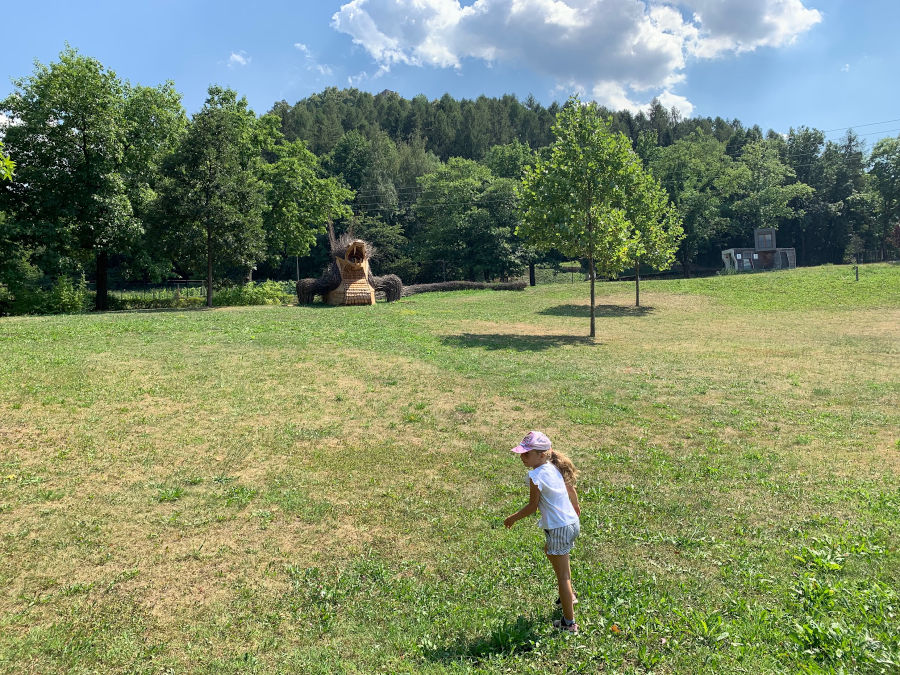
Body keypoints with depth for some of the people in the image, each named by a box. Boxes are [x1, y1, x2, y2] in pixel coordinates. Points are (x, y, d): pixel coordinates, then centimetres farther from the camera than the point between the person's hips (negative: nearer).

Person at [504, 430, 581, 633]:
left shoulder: (536, 476, -22)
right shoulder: (554, 467, 2)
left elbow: (532, 506, -15)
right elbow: (571, 489, 16)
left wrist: (513, 518, 0)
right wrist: (576, 507, 34)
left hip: (559, 528, -9)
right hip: (572, 522, 10)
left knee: (562, 574, 3)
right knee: (550, 551, 33)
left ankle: (569, 623, 15)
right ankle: (570, 596, 52)